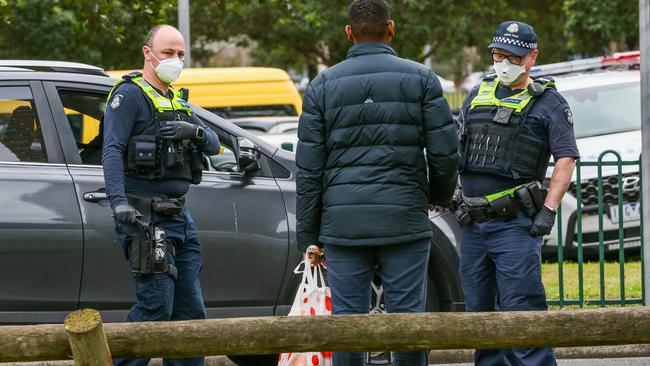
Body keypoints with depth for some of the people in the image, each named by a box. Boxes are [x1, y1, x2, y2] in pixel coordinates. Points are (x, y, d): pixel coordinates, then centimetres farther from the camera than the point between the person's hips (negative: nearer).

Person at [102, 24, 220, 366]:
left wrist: (194, 131, -10)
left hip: (178, 216, 9)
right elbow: (112, 150, -16)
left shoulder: (177, 102, 22)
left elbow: (213, 144, 14)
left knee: (190, 309, 9)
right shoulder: (130, 95, -5)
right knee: (156, 306, -14)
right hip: (145, 218, -9)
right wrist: (118, 201, -30)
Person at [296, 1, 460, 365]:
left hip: (344, 222, 1)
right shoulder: (421, 78, 3)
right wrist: (440, 195, 21)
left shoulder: (323, 85, 7)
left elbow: (308, 169, 5)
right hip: (405, 219, -1)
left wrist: (308, 237, 10)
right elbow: (446, 153, 0)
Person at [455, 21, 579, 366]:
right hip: (473, 221, 6)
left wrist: (549, 210, -16)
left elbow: (566, 158, -7)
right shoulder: (478, 94, 17)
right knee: (480, 309, 10)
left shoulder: (548, 103, 0)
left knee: (521, 310, -12)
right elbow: (455, 144, 24)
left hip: (515, 223, -6)